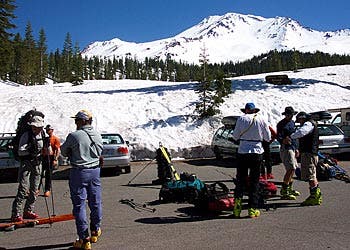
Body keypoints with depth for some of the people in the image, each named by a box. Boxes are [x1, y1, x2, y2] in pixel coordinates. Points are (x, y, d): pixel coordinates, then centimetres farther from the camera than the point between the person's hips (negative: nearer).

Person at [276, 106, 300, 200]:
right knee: (291, 169, -16)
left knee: (293, 169, 15)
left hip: (292, 148, 9)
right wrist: (283, 140, -39)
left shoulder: (292, 122, 17)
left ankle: (289, 188, 28)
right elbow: (278, 137, -18)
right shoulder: (281, 124, -10)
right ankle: (284, 191, -14)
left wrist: (296, 149, 24)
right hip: (286, 148, -9)